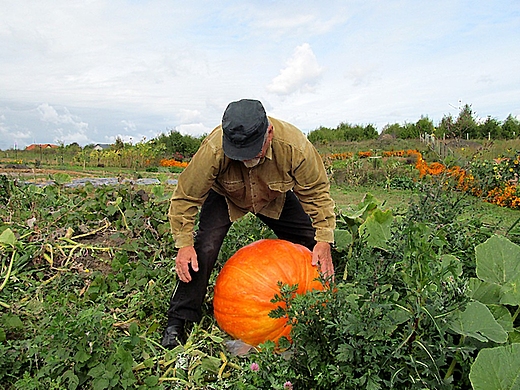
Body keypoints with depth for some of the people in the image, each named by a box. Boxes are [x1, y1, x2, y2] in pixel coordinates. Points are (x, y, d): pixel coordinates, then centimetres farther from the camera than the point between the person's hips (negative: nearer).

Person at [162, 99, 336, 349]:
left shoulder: (294, 146, -36)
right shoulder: (213, 149, -40)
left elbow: (316, 192, -21)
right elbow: (185, 197, -27)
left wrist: (323, 240, -26)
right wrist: (184, 243, -32)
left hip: (275, 197, 2)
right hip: (225, 196, -1)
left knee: (312, 245, -5)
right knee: (203, 248, -22)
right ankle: (178, 322, -4)